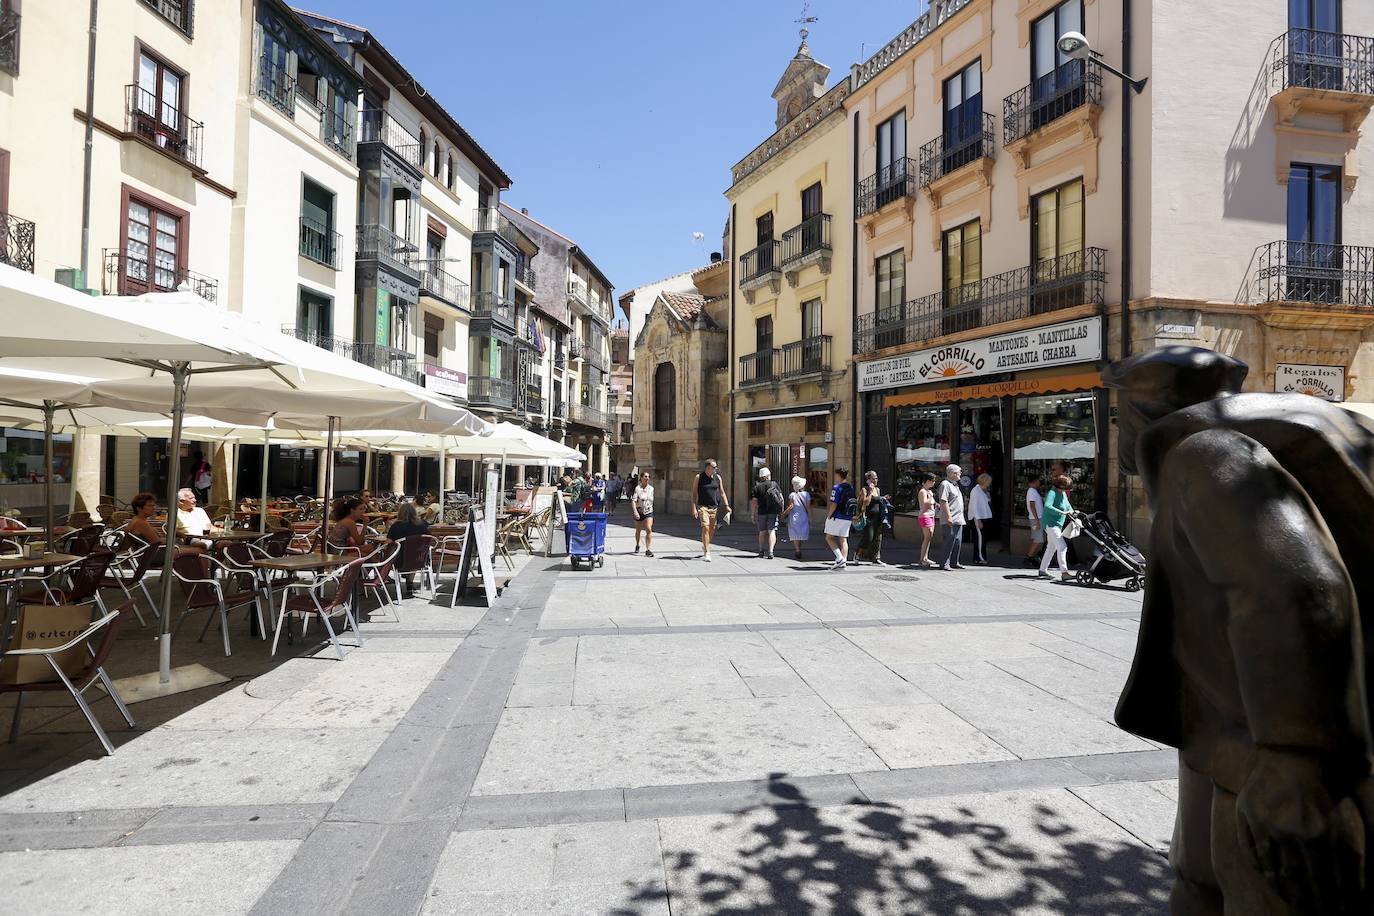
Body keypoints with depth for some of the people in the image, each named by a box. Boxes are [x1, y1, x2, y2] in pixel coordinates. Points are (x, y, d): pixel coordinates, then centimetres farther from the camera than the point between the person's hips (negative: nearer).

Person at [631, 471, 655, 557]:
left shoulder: (651, 488, 2)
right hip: (639, 512, -1)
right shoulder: (637, 488, -11)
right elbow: (633, 501, -19)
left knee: (649, 530, -17)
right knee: (638, 531, 16)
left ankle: (648, 550, -17)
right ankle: (637, 545, 42)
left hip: (648, 512, 1)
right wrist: (635, 512, -31)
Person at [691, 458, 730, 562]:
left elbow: (722, 492, 13)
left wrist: (726, 505, 4)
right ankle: (707, 553, -10)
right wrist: (694, 508, -9)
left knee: (712, 529, 9)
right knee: (705, 528, -13)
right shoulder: (699, 477, -2)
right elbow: (694, 493, -1)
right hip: (703, 506, -4)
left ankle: (705, 546, 35)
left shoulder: (717, 477, 8)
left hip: (714, 507, 4)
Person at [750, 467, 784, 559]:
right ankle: (770, 552, -16)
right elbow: (781, 499, 1)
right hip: (773, 512, -1)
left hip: (762, 512, 1)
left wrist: (753, 515, 1)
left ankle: (762, 552, 22)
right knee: (772, 531, -3)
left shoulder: (757, 487, 1)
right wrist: (781, 510, 10)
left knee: (762, 532, 14)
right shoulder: (774, 484, 3)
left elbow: (754, 502, -4)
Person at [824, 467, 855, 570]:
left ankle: (839, 558, -11)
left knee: (829, 538, 3)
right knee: (843, 539, 9)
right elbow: (854, 502, 13)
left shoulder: (837, 488, -13)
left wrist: (829, 516, -6)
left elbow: (834, 504, -16)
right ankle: (843, 562, 4)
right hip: (848, 518, 7)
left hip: (837, 517, -7)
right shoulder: (851, 488, 9)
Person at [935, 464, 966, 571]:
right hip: (950, 520, -10)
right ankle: (944, 563, -4)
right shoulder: (945, 484, -12)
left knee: (958, 542, 11)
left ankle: (954, 562, 19)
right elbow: (943, 501, -20)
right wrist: (949, 517, -25)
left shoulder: (955, 484, 20)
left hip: (958, 519, 10)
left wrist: (961, 518, 23)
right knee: (949, 542, -9)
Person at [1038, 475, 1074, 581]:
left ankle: (1043, 570, 24)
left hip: (1057, 524, 11)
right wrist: (1061, 512, -38)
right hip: (1050, 523, -11)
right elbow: (1047, 506, -33)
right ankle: (1064, 572, -21)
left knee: (1051, 547, 16)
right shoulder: (1052, 493, -18)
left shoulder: (1063, 494, 12)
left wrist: (1071, 511, 3)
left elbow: (1068, 506, 24)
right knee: (1062, 547, -18)